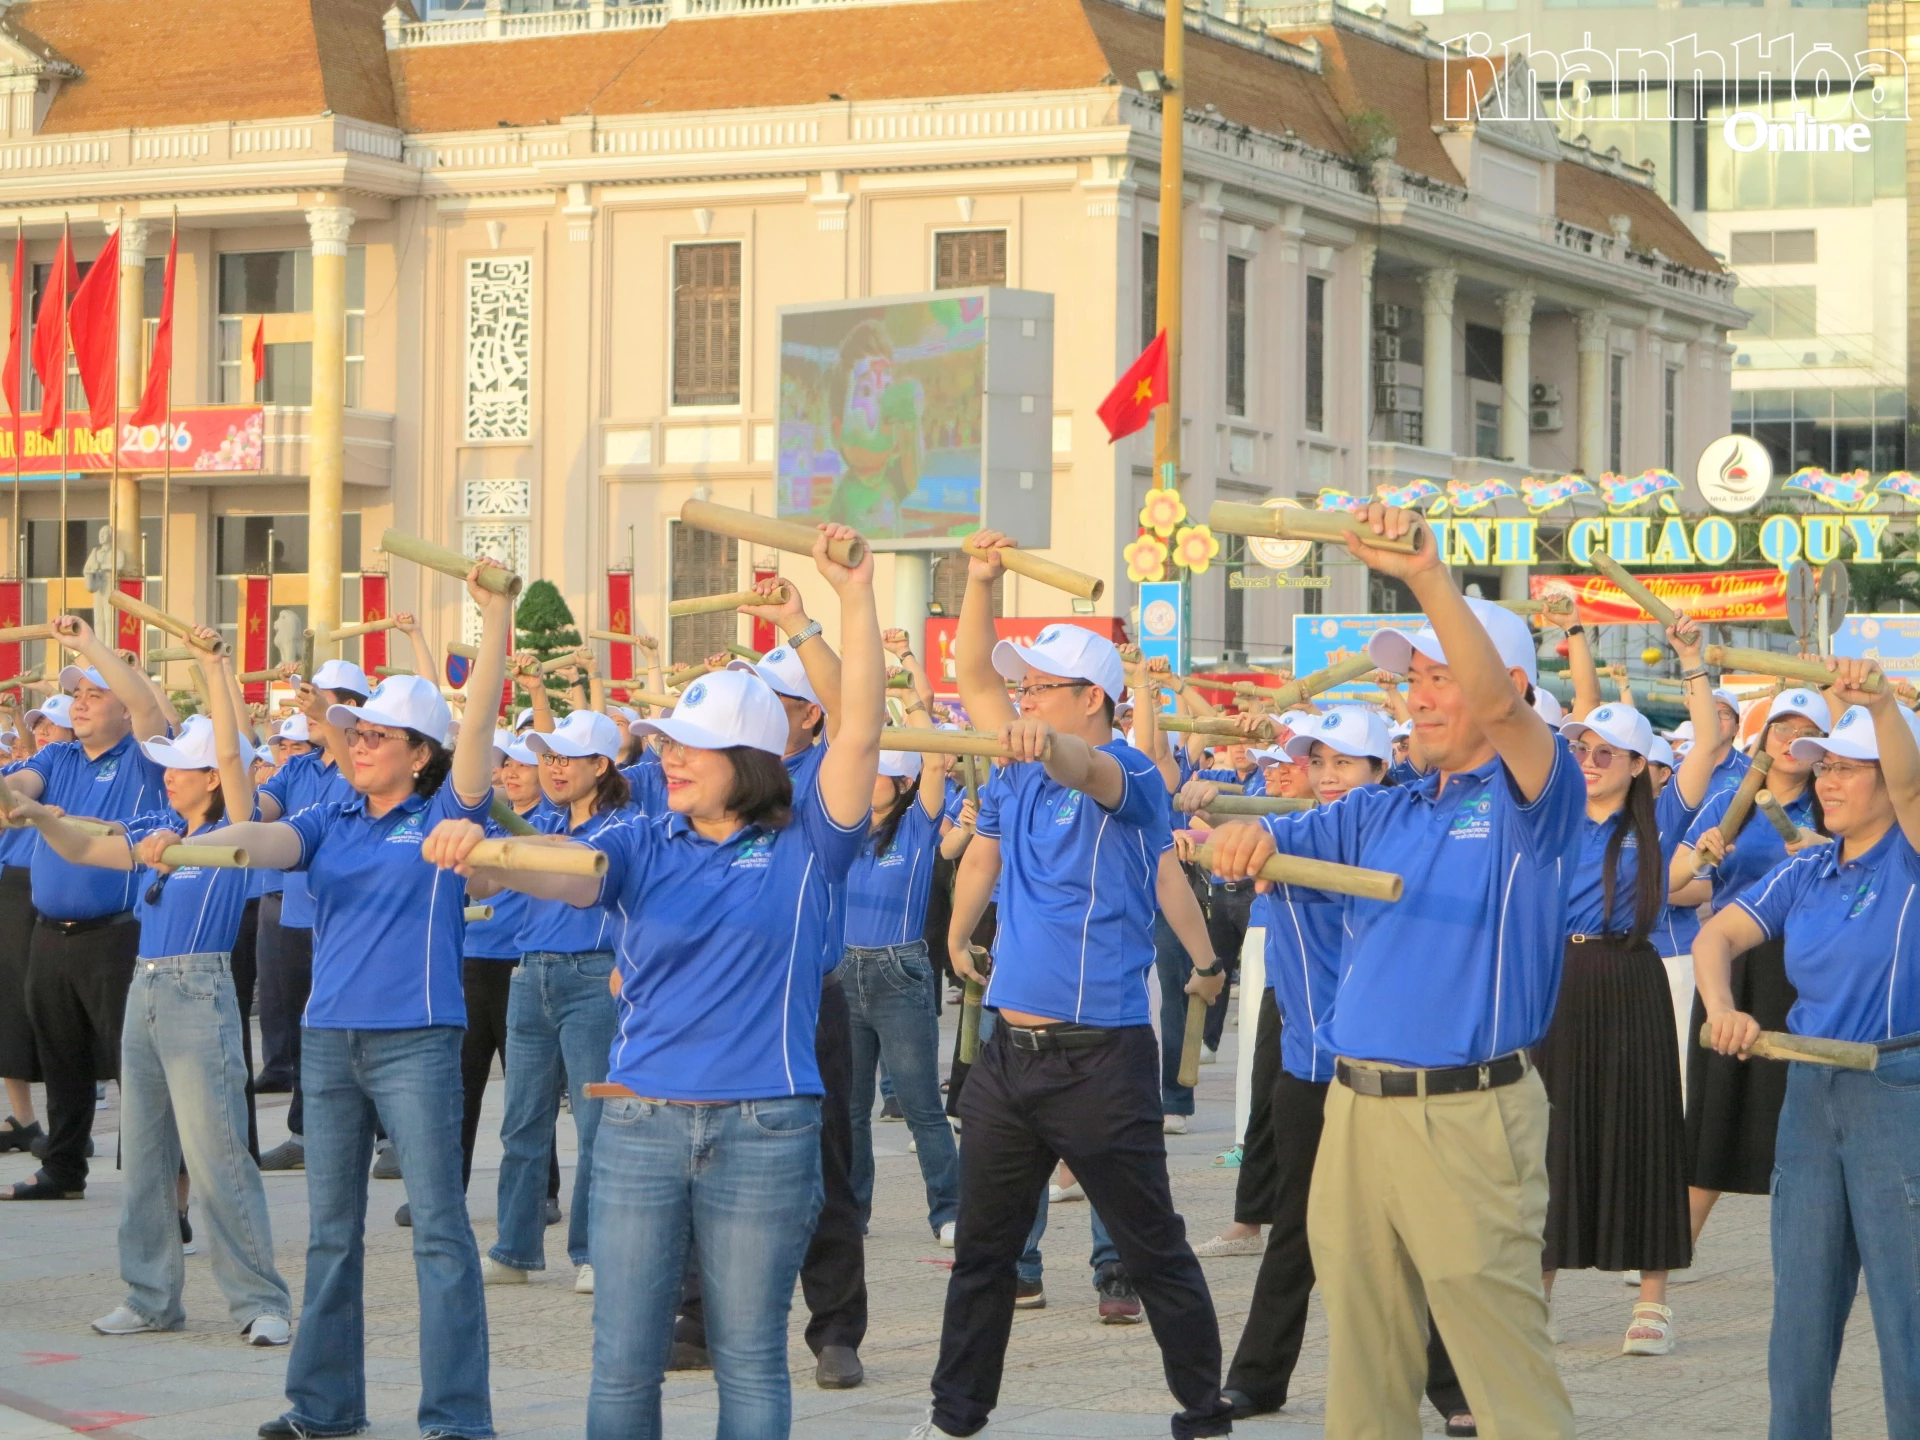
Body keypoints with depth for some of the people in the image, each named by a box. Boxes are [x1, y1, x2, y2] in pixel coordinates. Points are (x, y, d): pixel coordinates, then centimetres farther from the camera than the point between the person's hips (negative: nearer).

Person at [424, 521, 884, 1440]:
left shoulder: (804, 843, 1)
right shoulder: (646, 846, 7)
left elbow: (860, 731, -10)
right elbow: (565, 872, -12)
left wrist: (855, 595, -18)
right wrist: (480, 857, -34)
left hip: (764, 1132, -2)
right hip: (641, 1124, 2)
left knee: (749, 1358, 6)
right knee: (623, 1361, 5)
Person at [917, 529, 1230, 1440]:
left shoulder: (1129, 778, -9)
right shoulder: (1022, 777, 10)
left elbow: (1086, 768, -32)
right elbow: (974, 678, 14)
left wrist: (1046, 744, -55)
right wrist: (981, 581, 0)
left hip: (1101, 1057, -7)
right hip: (1009, 1050, 7)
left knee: (1153, 1251, 1)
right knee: (982, 1250, 13)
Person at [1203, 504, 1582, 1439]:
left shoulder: (1532, 800, -2)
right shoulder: (1384, 811, 18)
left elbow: (1501, 697, -21)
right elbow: (1275, 846, 11)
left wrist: (1426, 576, -34)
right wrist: (1248, 838, -15)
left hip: (1468, 1111, -7)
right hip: (1358, 1108, 7)